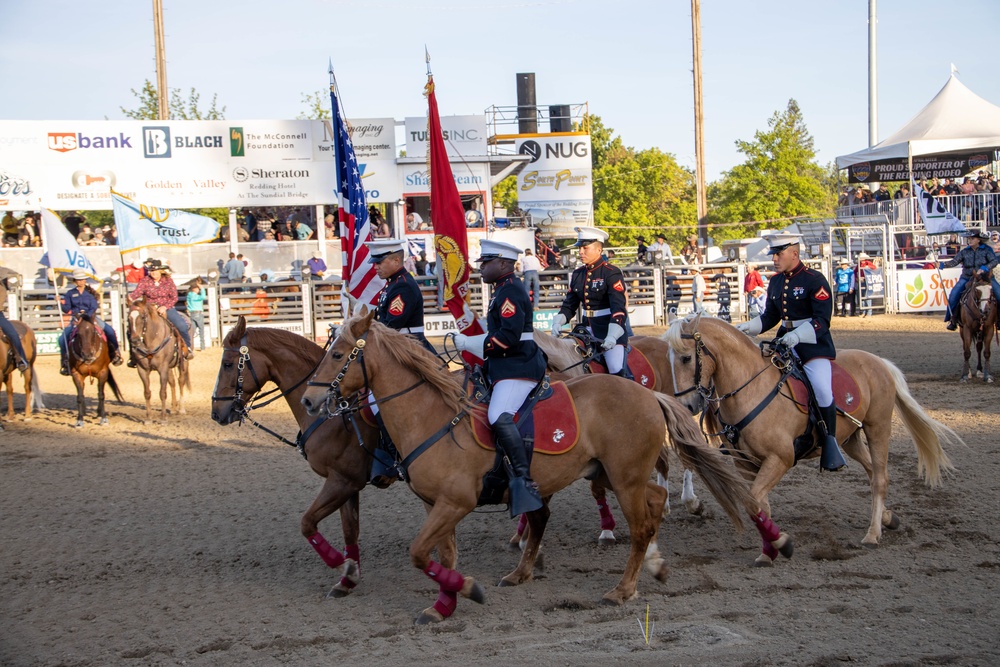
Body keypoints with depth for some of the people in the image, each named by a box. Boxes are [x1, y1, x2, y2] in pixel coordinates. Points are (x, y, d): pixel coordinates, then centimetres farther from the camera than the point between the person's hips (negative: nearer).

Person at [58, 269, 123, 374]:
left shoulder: (90, 292, 2)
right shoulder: (70, 293, 5)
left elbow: (94, 307, -7)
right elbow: (66, 308, 1)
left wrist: (86, 316, -22)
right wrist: (61, 302, -19)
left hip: (90, 317, 0)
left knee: (110, 331, -15)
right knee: (63, 338, -19)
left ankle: (115, 353, 4)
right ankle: (65, 361, -1)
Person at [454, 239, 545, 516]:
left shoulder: (510, 291, -14)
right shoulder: (505, 289, 19)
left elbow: (508, 337, -24)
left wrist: (468, 343, -18)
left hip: (518, 366, -12)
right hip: (508, 365, 12)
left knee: (499, 416, -29)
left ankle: (525, 480, -32)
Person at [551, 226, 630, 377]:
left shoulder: (612, 273, -11)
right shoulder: (577, 274, 10)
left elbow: (618, 308, -20)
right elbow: (569, 304, 15)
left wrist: (612, 336, -33)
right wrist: (557, 323, -4)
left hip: (610, 331, -7)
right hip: (587, 331, 7)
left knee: (617, 371, -19)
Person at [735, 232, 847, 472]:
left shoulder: (815, 280, -10)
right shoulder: (775, 282, 10)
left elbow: (822, 320, -16)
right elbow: (770, 316, 16)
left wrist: (798, 335, -30)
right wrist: (749, 327, -1)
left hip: (814, 344, -7)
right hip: (785, 342, 7)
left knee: (822, 390, -25)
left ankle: (830, 441, -8)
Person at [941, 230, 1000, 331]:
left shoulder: (987, 249, -2)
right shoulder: (965, 251, 2)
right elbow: (954, 261, -6)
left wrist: (984, 268, -28)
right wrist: (943, 265, -23)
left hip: (985, 277, -1)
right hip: (967, 278, 1)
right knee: (954, 294, -18)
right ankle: (952, 319, -6)